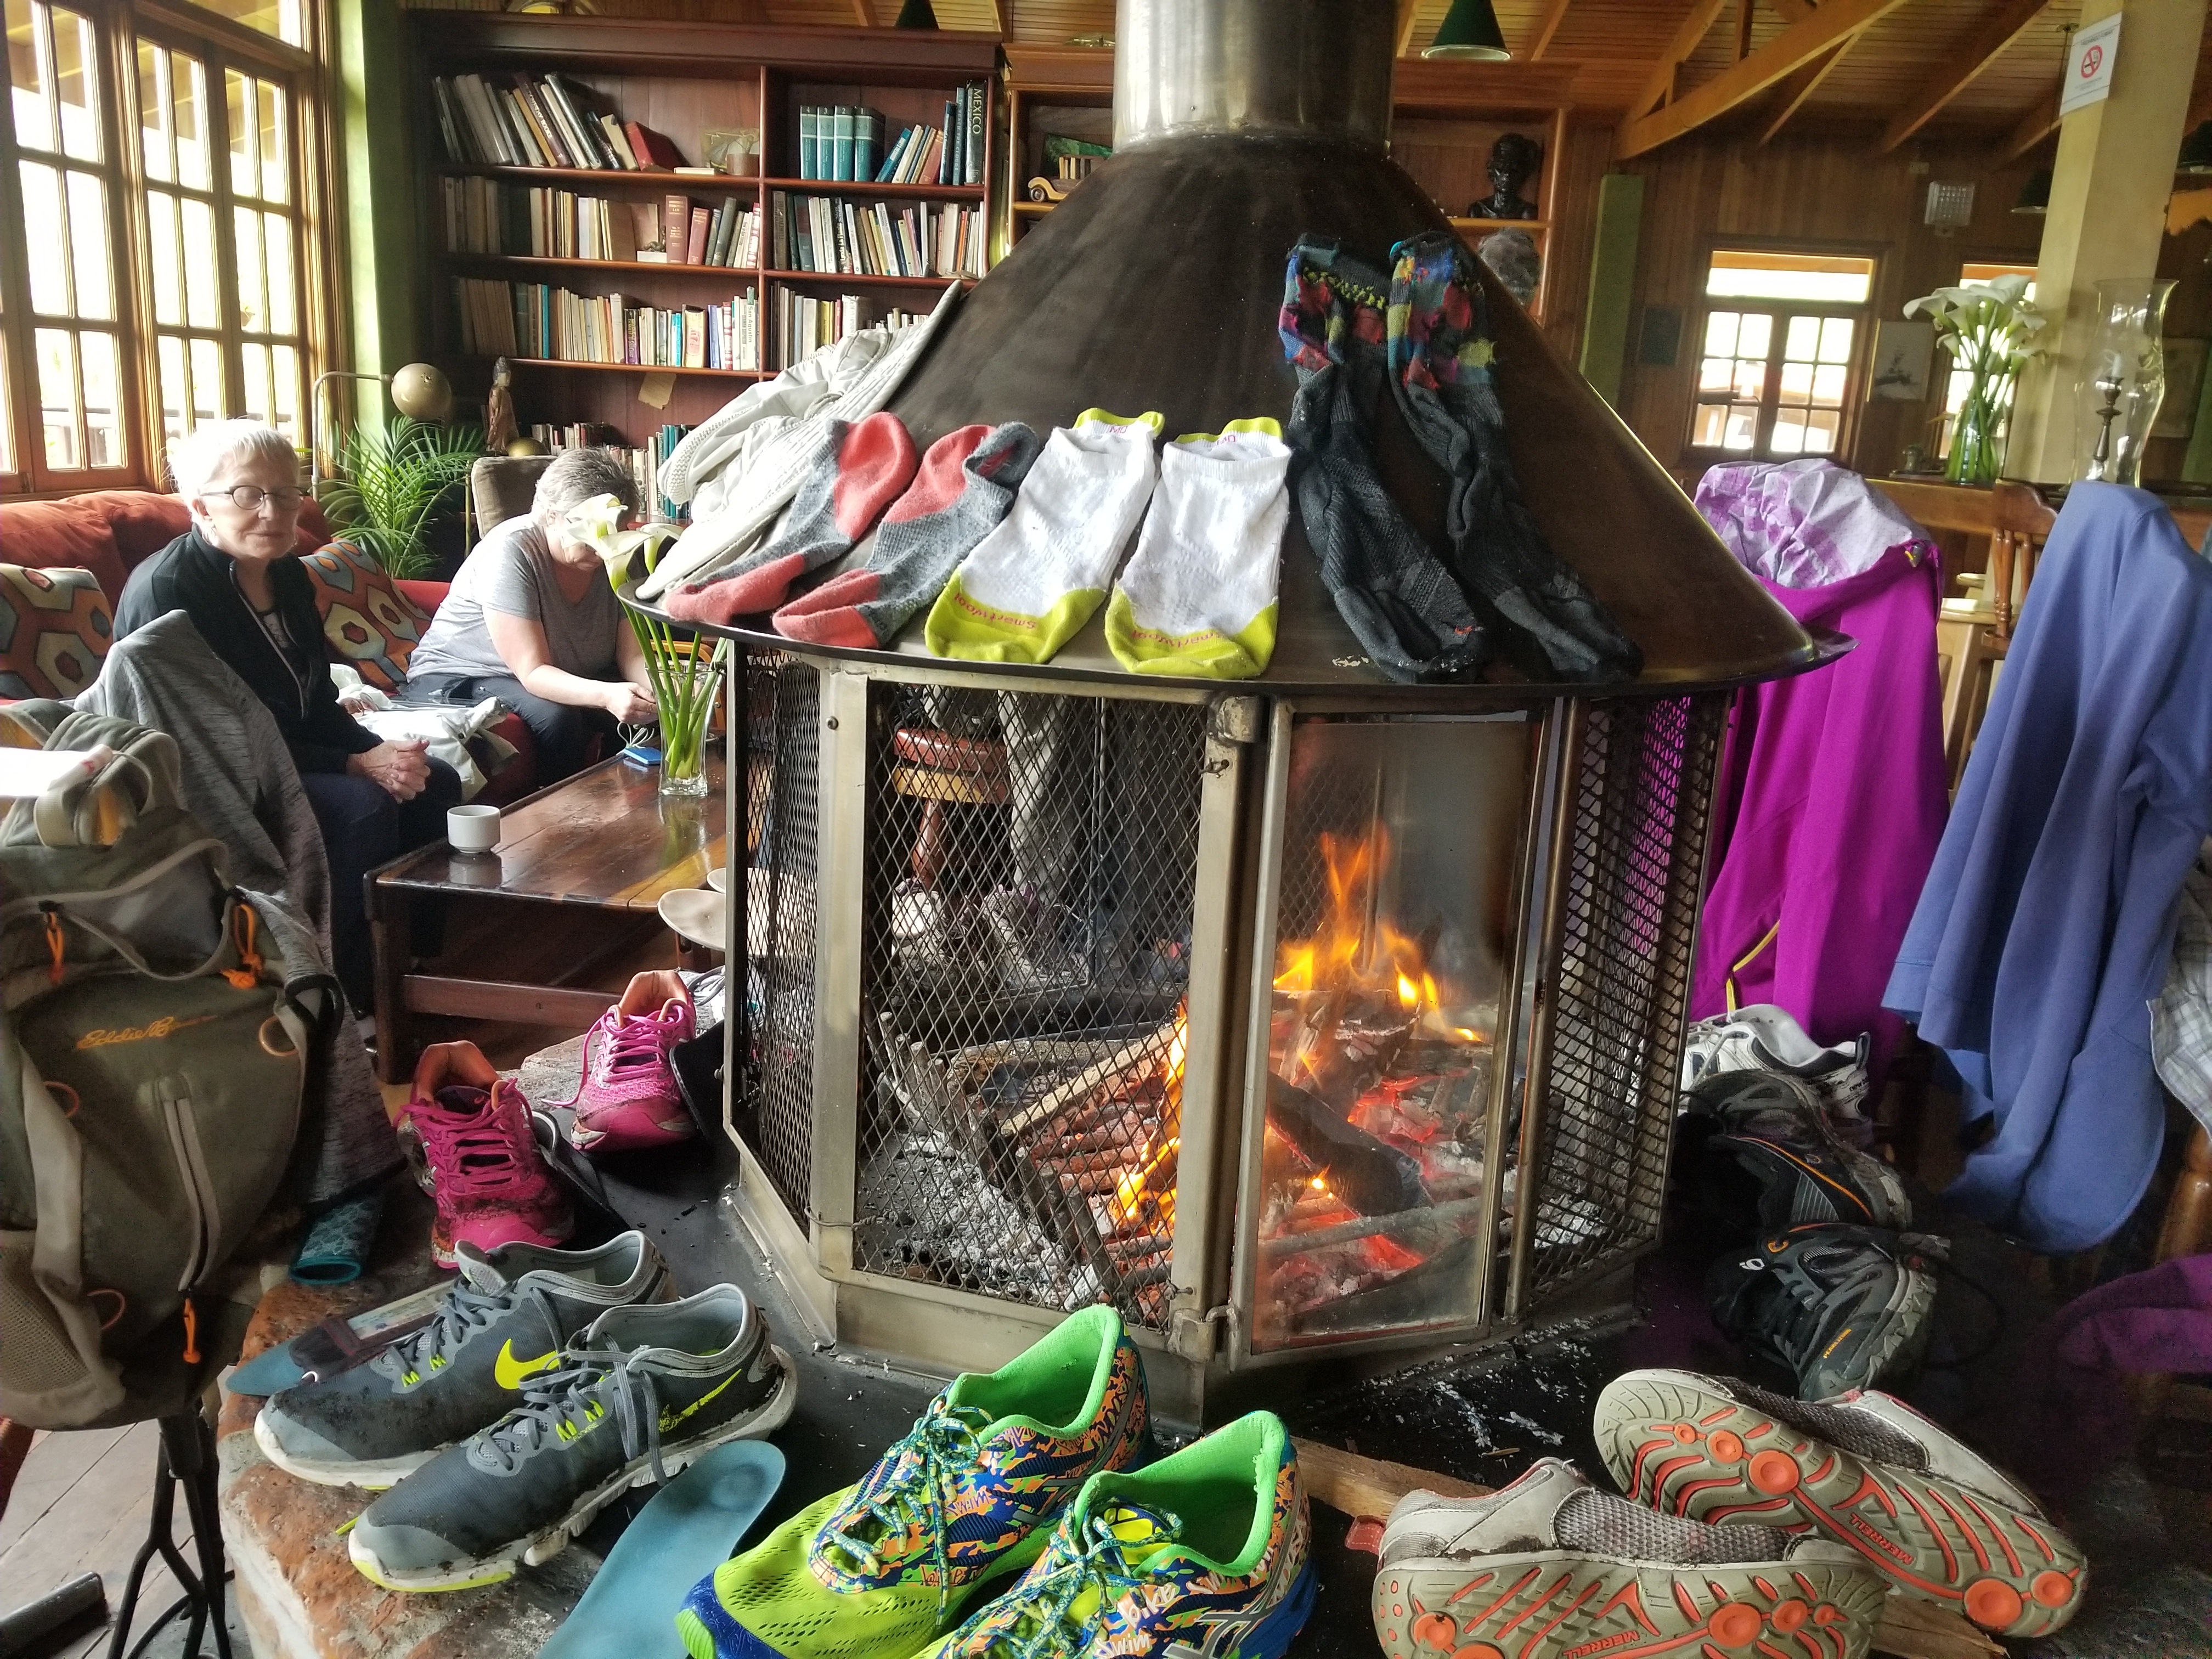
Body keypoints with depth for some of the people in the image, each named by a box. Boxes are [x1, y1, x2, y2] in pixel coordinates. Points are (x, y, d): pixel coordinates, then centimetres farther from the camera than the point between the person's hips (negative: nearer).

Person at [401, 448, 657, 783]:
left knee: (641, 710, -15)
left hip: (569, 678, 6)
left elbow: (633, 657, -11)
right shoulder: (510, 551, -24)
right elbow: (533, 673, -29)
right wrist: (606, 695, -46)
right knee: (558, 717, -31)